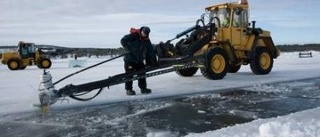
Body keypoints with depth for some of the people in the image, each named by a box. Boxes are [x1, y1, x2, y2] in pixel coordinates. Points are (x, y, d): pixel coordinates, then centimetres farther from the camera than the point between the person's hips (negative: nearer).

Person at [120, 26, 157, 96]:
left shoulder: (147, 41, 3)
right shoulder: (133, 36, -15)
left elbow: (151, 51, 6)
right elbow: (123, 41, -20)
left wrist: (154, 61, 0)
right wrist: (128, 49, -24)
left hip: (140, 60, 5)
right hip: (129, 59, -5)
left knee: (142, 74, 7)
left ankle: (143, 88, 18)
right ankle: (128, 89, 8)